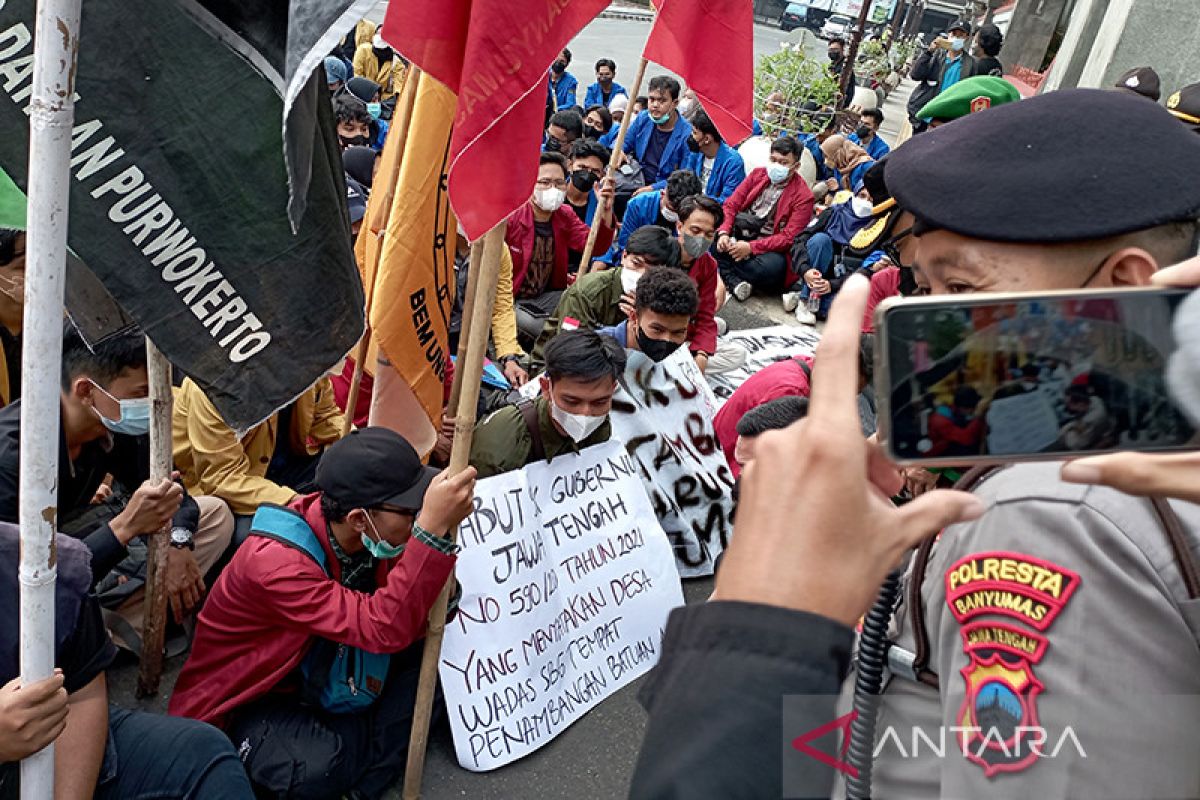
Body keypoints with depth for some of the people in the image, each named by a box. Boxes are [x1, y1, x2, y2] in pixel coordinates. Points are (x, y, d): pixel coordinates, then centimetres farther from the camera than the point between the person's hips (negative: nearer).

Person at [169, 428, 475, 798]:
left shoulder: (363, 537, -13)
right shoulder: (273, 560, -34)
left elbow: (409, 625, -9)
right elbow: (385, 630, -43)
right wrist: (432, 527, -51)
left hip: (318, 679, 7)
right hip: (247, 702, -7)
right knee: (319, 770, -35)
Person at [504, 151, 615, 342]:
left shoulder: (565, 216, 3)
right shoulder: (510, 217, -17)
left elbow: (595, 246, -11)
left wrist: (605, 211, -26)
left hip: (546, 296, 6)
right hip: (509, 299, -6)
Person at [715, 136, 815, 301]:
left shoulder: (803, 197, -6)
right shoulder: (758, 174, 8)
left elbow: (788, 238, -13)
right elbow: (731, 205, 4)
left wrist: (751, 247, -23)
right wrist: (723, 233, -16)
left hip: (771, 248, -4)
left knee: (773, 266, -37)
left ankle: (725, 272, -16)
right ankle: (734, 282, -27)